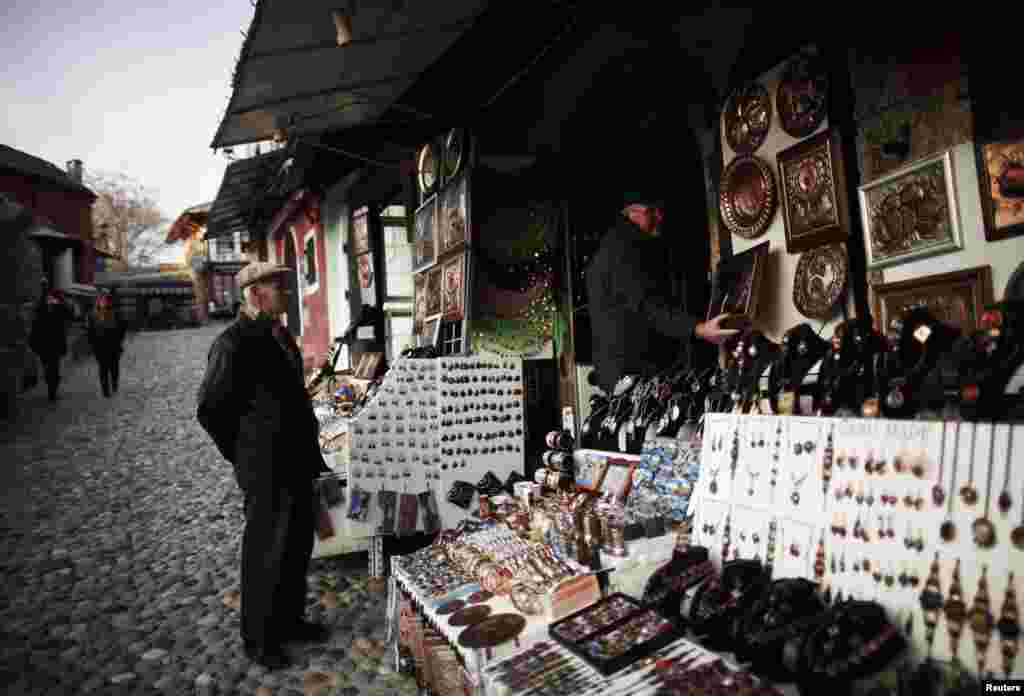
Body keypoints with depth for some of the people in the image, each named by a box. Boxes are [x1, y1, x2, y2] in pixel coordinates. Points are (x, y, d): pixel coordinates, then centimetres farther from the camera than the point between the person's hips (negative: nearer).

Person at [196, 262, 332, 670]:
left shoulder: (281, 336, 8)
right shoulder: (234, 343, -17)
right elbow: (210, 410, -13)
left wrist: (309, 453, 14)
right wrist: (244, 456, -5)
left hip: (297, 463, 8)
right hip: (267, 470, -8)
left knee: (298, 547, 19)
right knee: (266, 553, 9)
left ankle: (289, 620, 39)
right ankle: (258, 638, 30)